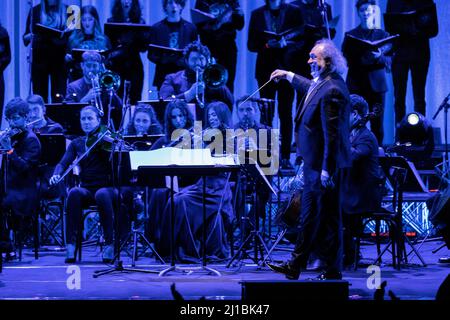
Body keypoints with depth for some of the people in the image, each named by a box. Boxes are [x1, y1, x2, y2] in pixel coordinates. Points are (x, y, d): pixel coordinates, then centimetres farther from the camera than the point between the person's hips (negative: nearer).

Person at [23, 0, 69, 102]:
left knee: (59, 96, -4)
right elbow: (26, 37, 7)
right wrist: (29, 36, -15)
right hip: (40, 58, 0)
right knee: (39, 96, -1)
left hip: (59, 58, 0)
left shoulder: (67, 11, 7)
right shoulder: (36, 11, 6)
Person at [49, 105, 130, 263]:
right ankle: (70, 246, -33)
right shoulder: (77, 143, 12)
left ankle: (109, 245, -30)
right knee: (74, 193, -33)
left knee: (102, 195, -38)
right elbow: (64, 163, 1)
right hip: (86, 189, 2)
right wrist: (56, 174, -21)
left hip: (107, 187, -2)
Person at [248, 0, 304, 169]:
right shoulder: (257, 14, 6)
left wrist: (286, 44, -17)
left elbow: (301, 39, 2)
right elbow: (251, 44, 5)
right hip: (266, 70, 1)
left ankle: (285, 157, 3)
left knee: (285, 113, 0)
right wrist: (267, 45, -14)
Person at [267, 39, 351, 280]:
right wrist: (288, 76, 38)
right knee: (310, 215, 16)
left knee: (328, 218, -1)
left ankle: (333, 271, 9)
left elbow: (332, 133, -25)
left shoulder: (332, 90, -23)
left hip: (324, 163, -11)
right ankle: (294, 266, 25)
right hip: (314, 161, 11)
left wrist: (327, 169, -26)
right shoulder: (321, 83, 9)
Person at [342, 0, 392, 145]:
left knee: (377, 124, -3)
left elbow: (389, 62, 4)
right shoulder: (350, 35, 13)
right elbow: (345, 59, 3)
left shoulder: (383, 34, 12)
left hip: (376, 84, 0)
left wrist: (379, 56, -17)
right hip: (356, 84, 0)